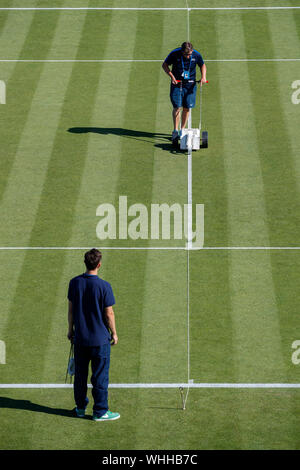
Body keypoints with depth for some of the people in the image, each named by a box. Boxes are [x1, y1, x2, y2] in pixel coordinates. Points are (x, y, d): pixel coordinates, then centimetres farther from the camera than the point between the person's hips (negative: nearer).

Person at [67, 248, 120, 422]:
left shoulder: (75, 283, -4)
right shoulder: (104, 286, -17)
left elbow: (71, 309, 4)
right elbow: (109, 313, -11)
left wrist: (71, 329, 17)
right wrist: (114, 333, 2)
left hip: (80, 337, 4)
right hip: (100, 339, -4)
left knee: (80, 374, 15)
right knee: (100, 376, 4)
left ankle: (81, 407, 26)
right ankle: (100, 412, 9)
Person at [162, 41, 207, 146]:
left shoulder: (196, 55, -10)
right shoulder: (174, 54, -16)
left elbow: (202, 65, 10)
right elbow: (164, 64, -2)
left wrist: (203, 76, -7)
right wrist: (171, 76, -15)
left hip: (190, 85, 2)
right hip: (176, 83, -2)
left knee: (187, 108, 4)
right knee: (177, 107, -10)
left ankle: (182, 129, 19)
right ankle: (175, 131, -1)